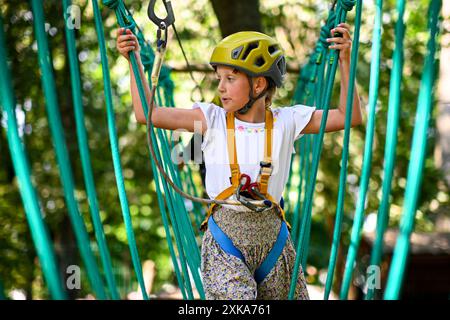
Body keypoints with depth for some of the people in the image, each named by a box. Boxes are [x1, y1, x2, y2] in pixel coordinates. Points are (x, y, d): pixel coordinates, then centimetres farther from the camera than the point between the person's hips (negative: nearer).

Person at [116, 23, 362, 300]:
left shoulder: (285, 121, 0)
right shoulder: (212, 120, -1)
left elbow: (349, 117, -1)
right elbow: (147, 113, -4)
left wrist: (345, 62, -8)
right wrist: (135, 61, -6)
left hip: (272, 234, 2)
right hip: (225, 235, -2)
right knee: (234, 297, -21)